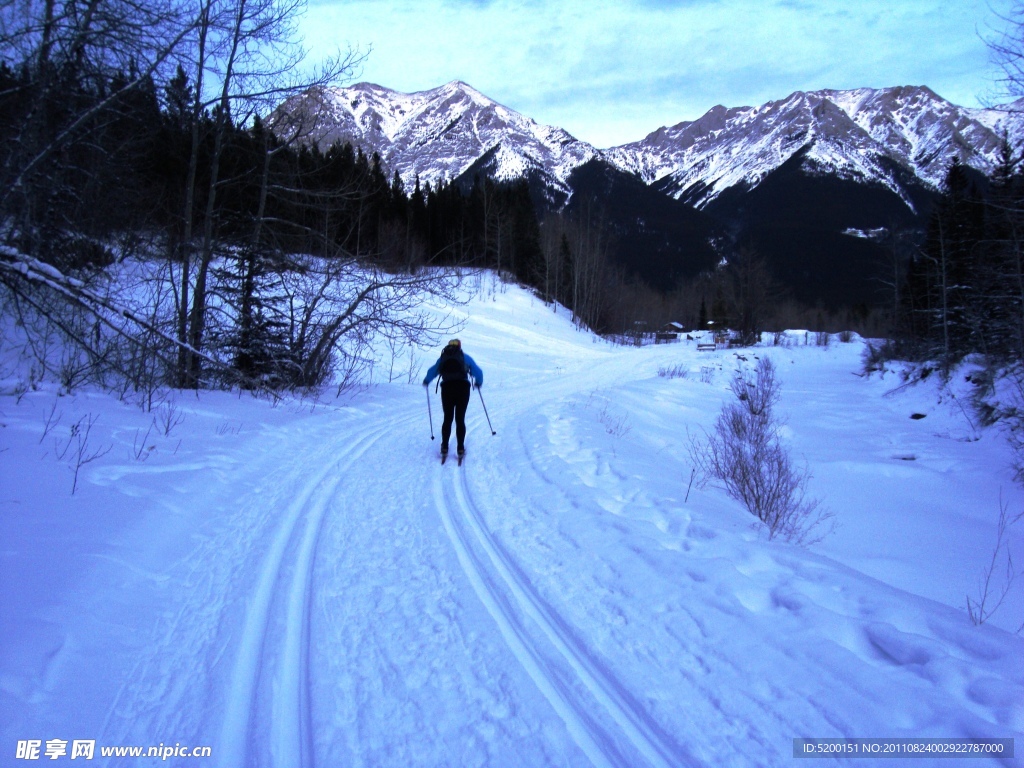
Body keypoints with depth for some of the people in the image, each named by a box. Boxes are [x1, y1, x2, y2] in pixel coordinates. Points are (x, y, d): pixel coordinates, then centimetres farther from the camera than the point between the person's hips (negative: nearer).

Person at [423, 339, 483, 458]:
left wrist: (426, 381, 43)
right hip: (463, 388, -1)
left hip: (447, 388, 1)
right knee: (460, 419, 4)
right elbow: (478, 372, 13)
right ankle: (460, 448, 0)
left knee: (447, 419, 13)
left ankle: (444, 448, 10)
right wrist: (478, 382, 33)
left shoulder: (443, 357, 17)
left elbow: (432, 371, 24)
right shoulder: (465, 357, 14)